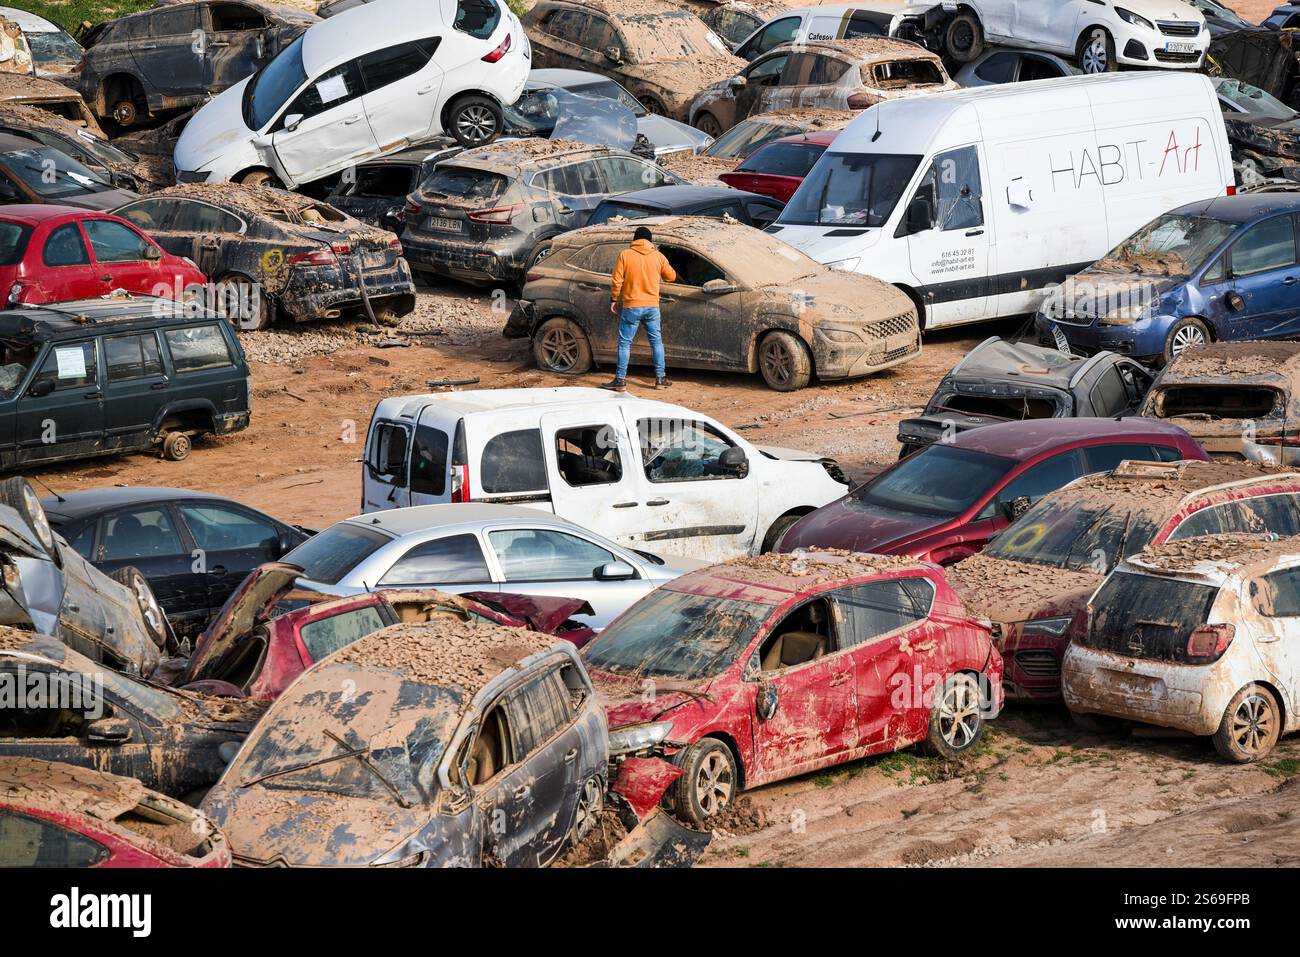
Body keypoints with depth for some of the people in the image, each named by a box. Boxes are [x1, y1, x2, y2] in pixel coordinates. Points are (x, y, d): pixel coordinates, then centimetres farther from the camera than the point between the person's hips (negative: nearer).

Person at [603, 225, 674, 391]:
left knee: (625, 343, 4)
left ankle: (620, 380, 2)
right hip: (652, 307, 3)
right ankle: (660, 378, 15)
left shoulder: (625, 255, -6)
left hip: (632, 307, -2)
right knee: (656, 341, 14)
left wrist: (614, 300, 5)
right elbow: (671, 276, 13)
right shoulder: (658, 256, 1)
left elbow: (617, 281, -7)